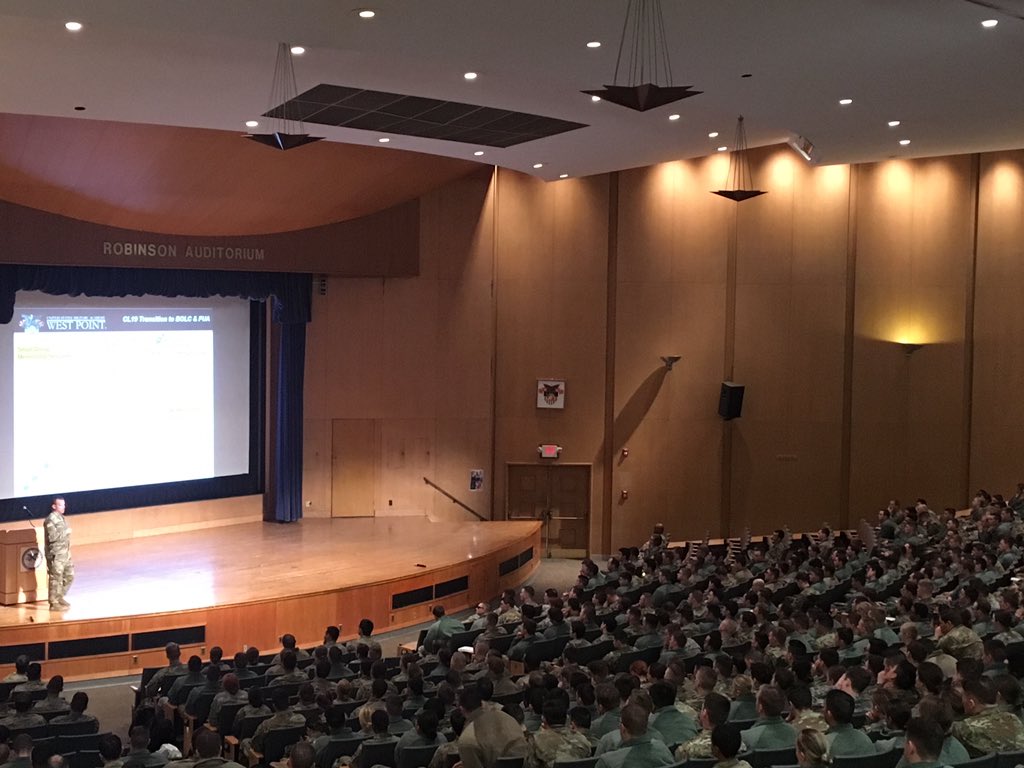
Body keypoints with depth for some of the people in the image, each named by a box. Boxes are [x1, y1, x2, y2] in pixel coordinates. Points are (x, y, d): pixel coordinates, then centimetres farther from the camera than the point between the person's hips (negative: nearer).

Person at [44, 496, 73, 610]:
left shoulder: (61, 518, 14)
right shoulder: (51, 519, -14)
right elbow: (52, 537, -22)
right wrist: (66, 532, -16)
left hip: (65, 553, 9)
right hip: (56, 555, -9)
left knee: (69, 575, 15)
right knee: (56, 579, -4)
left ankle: (60, 598, 27)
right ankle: (54, 603, 4)